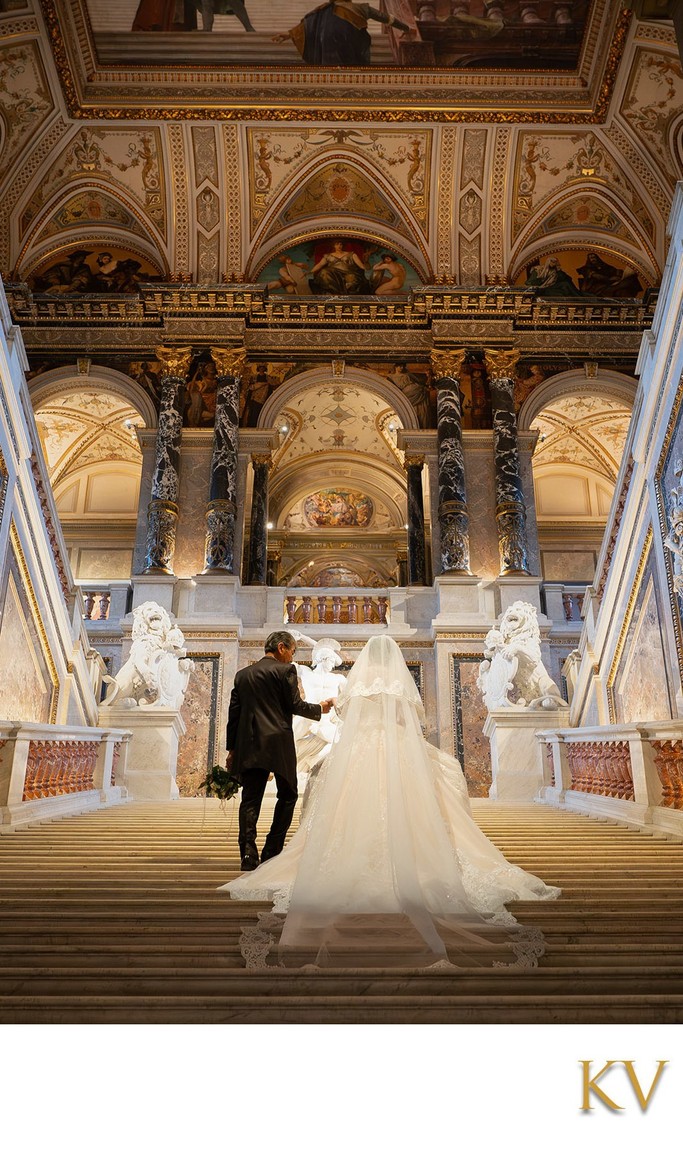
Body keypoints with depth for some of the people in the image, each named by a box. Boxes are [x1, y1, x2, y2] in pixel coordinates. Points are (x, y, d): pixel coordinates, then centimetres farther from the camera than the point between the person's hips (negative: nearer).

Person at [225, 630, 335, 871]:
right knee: (288, 795, 10)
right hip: (279, 743, -4)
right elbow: (295, 705, -7)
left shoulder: (242, 674, 14)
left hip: (249, 745, 5)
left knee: (250, 799, 4)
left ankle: (248, 853, -5)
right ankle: (272, 850, 7)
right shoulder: (285, 670, -3)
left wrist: (232, 749, 15)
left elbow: (233, 713, 12)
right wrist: (319, 708, 11)